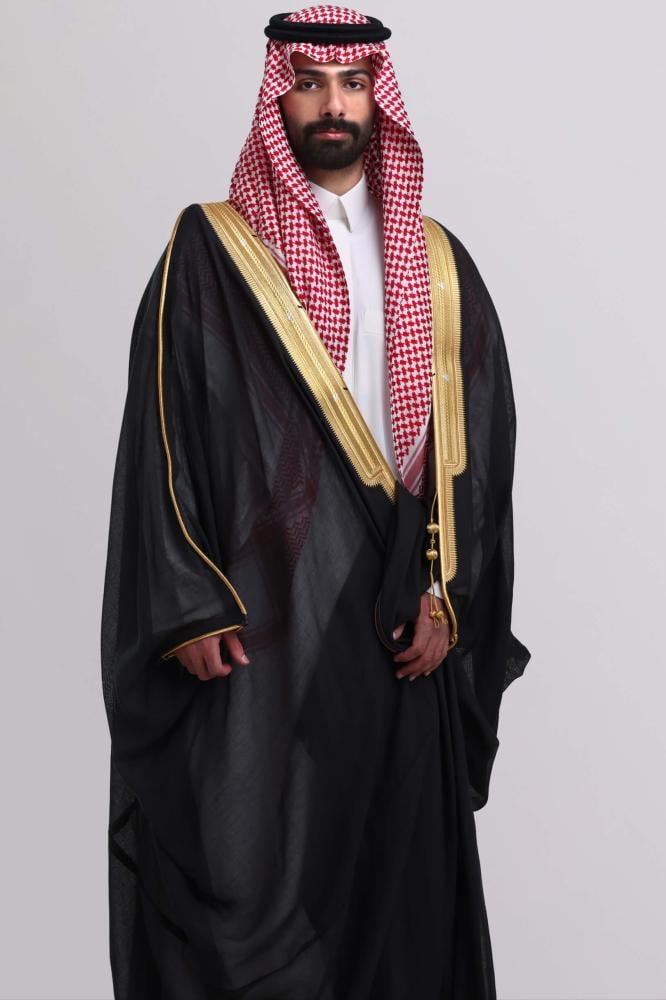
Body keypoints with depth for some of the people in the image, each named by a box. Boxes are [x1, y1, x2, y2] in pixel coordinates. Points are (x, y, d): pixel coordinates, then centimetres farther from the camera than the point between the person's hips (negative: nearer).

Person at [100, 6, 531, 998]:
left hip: (398, 626, 3)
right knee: (247, 874, -3)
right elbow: (163, 434, -4)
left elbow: (479, 434, 8)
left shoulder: (438, 264, 11)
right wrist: (191, 610, -11)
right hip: (261, 624, -3)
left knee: (398, 863, 9)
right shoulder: (210, 253, 1)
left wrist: (446, 591, -2)